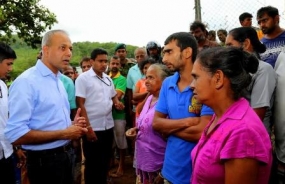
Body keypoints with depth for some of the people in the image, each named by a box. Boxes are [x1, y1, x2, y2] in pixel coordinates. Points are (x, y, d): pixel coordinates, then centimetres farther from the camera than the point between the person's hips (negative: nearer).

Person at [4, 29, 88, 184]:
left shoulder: (58, 80, 10)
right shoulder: (26, 81, -19)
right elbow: (15, 134, -25)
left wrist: (71, 125, -1)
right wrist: (64, 134, -21)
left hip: (63, 156, 8)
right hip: (44, 161, -8)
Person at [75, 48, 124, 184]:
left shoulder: (108, 79, 9)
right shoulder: (83, 78, -9)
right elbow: (80, 104, -13)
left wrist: (117, 103, -1)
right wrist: (88, 128, -17)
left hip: (108, 127, 6)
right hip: (93, 128, -6)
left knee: (105, 161, 18)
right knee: (92, 164, 8)